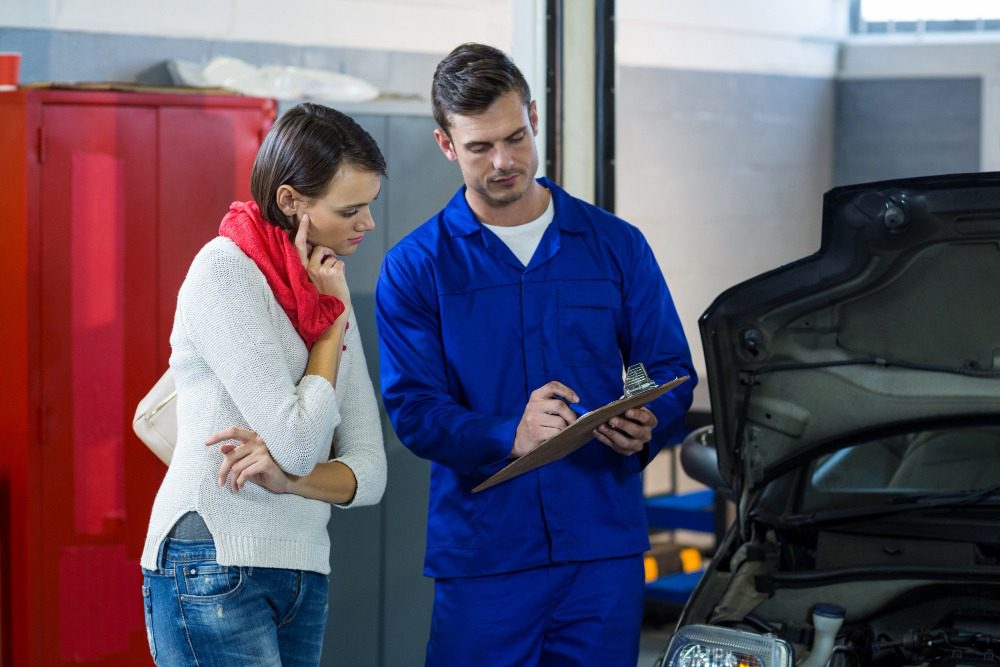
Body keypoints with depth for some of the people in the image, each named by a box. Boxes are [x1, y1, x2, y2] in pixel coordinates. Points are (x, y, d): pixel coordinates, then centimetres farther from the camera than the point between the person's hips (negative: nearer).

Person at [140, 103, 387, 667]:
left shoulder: (329, 292, 14)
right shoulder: (225, 270, -8)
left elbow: (370, 472, 8)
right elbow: (298, 444, -15)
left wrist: (288, 478, -12)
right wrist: (333, 318, -3)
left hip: (304, 575, 7)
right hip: (214, 570, -7)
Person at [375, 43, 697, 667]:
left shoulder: (616, 245, 9)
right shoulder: (415, 267, 3)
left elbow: (671, 370, 12)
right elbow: (413, 409, -5)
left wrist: (645, 428, -12)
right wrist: (509, 437, -24)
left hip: (605, 548, 2)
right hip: (481, 558, -1)